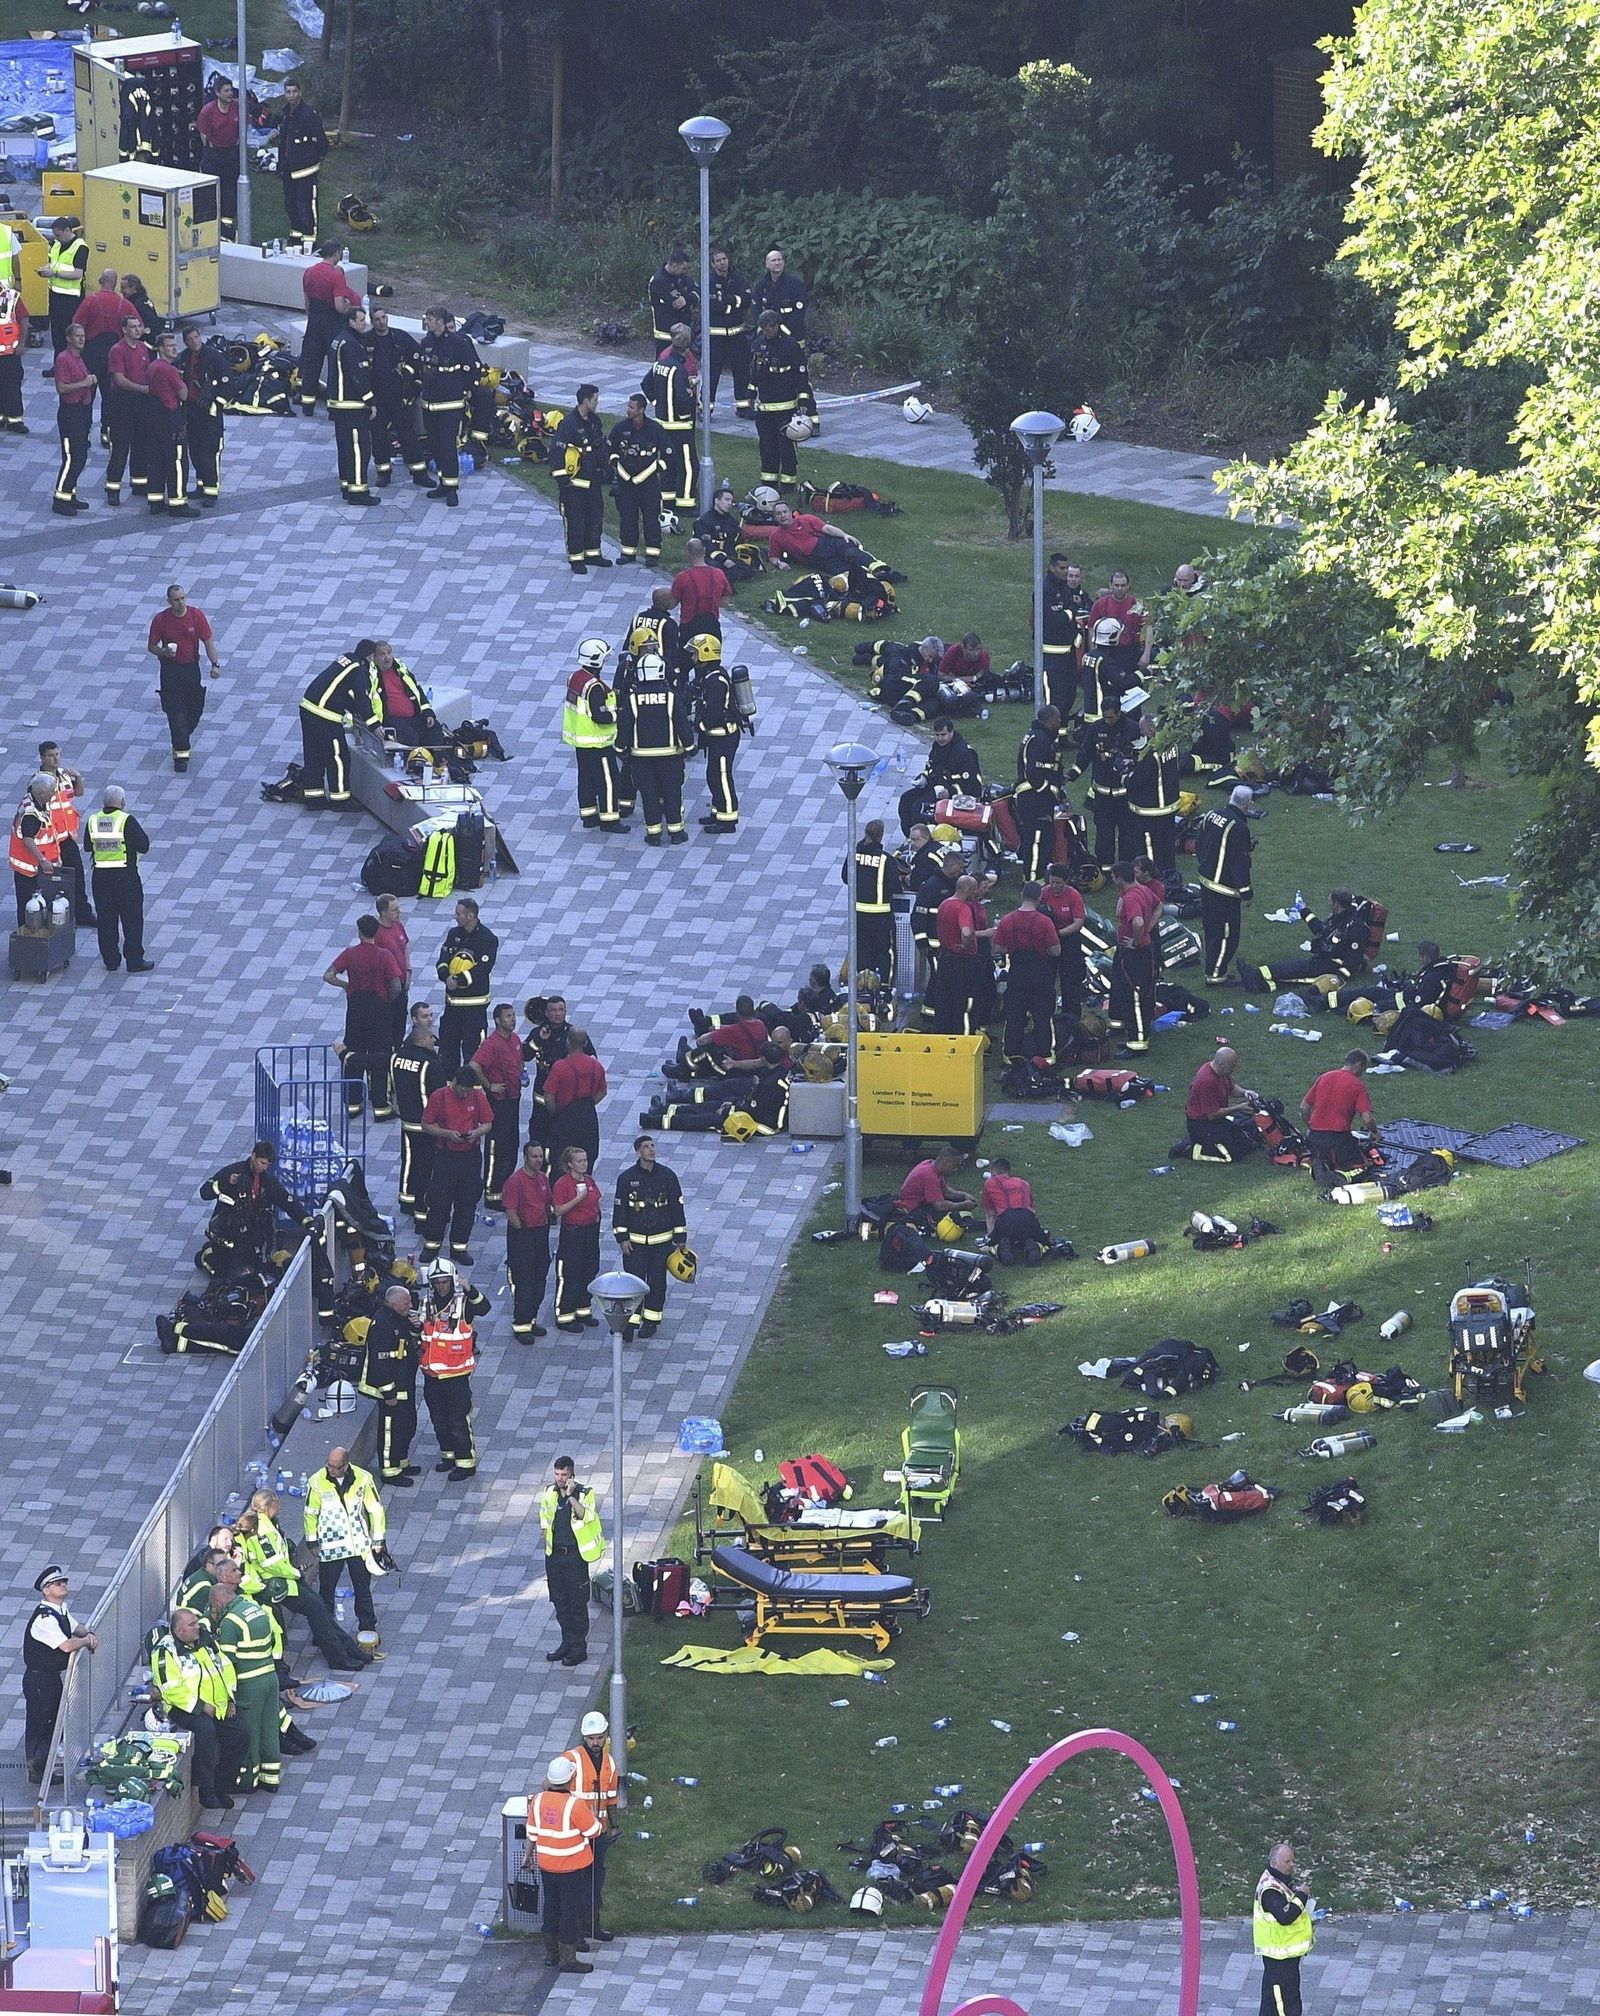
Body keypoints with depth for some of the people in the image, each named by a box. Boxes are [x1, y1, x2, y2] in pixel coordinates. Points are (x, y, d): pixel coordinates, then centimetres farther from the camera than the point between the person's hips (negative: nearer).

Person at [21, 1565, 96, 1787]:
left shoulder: (61, 1610, 4)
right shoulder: (44, 1619, -27)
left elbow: (76, 1627, 21)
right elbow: (67, 1646, -34)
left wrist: (88, 1635, -1)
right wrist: (86, 1641, -15)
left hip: (54, 1675, 10)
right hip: (39, 1679, -10)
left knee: (53, 1723, 19)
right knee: (39, 1724, 2)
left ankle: (46, 1766, 32)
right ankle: (36, 1773, 12)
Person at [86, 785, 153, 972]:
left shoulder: (93, 821, 0)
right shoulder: (127, 821, -14)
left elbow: (88, 846, 9)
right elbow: (144, 845, -12)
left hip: (101, 877, 4)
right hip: (126, 876, -4)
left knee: (106, 920, 12)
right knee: (132, 919, 6)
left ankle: (110, 960, 16)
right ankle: (134, 961, 8)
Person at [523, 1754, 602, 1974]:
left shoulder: (538, 1801, -7)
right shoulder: (576, 1805, -23)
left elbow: (532, 1833, 4)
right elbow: (594, 1832, -12)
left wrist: (528, 1855, 18)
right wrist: (593, 1815, 8)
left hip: (547, 1865, 5)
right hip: (573, 1868, -5)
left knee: (551, 1908, 19)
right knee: (571, 1912, 5)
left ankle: (551, 1953, 29)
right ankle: (568, 1959, 10)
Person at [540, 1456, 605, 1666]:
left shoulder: (584, 1494, -10)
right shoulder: (549, 1493, 5)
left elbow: (586, 1517, -26)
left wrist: (571, 1496, -31)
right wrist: (547, 1540, 13)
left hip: (575, 1555, -5)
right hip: (554, 1555, 5)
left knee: (577, 1603, 1)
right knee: (559, 1602, 13)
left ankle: (579, 1648, 10)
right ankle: (567, 1642, 27)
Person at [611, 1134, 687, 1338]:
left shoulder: (668, 1176, -1)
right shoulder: (626, 1178, -3)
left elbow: (677, 1206, 3)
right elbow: (619, 1208, 1)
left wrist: (680, 1238, 1)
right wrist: (622, 1238, -5)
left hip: (662, 1240, 1)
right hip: (635, 1241, -1)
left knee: (657, 1281, 7)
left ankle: (651, 1320, 20)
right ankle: (631, 1320, -3)